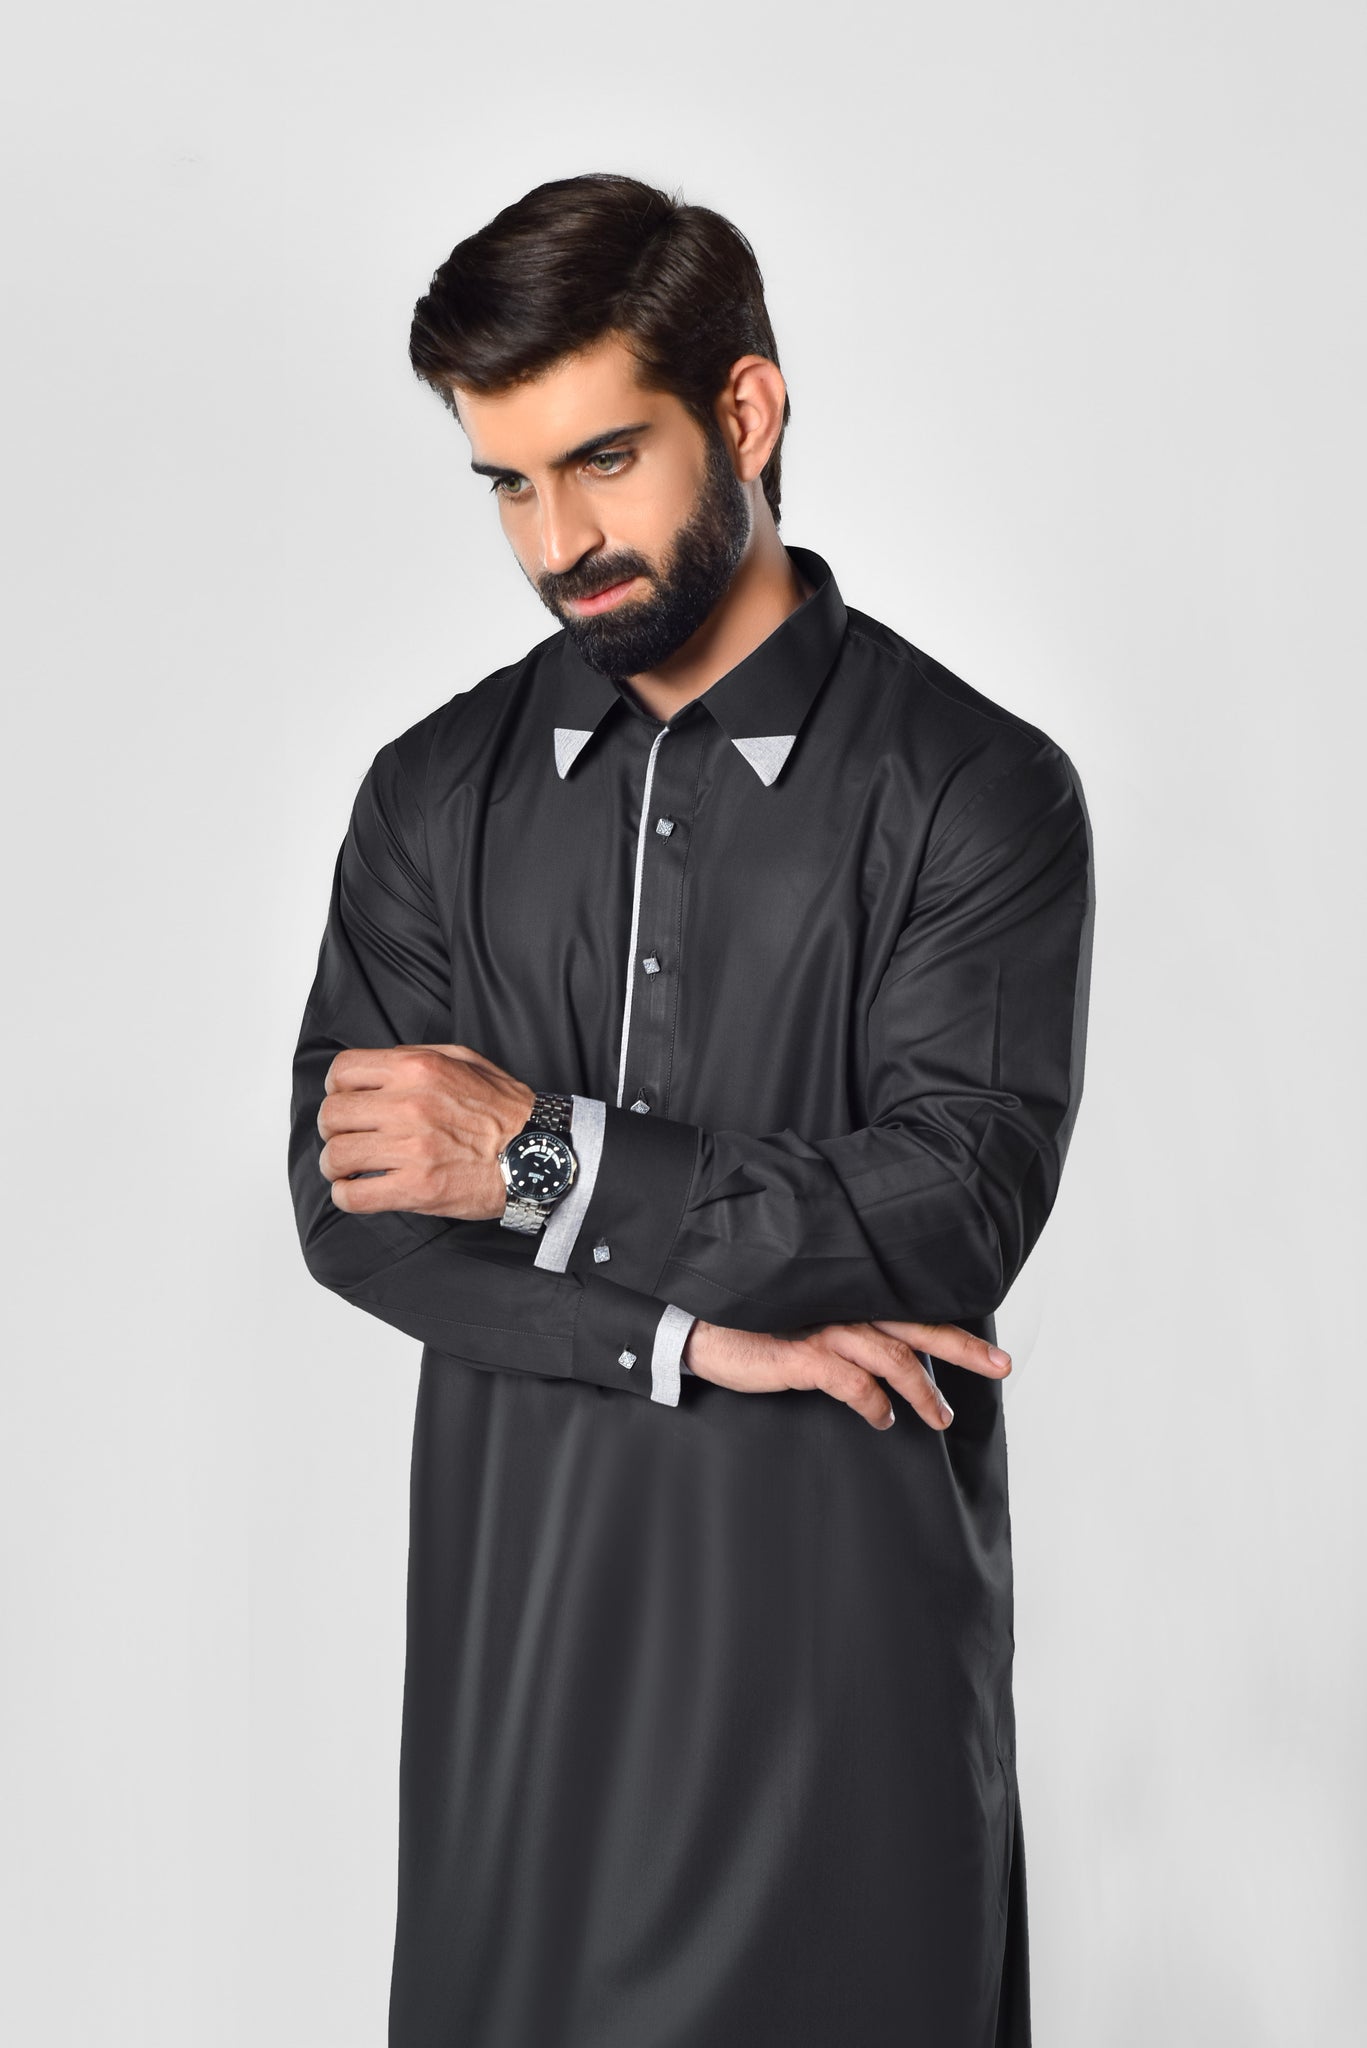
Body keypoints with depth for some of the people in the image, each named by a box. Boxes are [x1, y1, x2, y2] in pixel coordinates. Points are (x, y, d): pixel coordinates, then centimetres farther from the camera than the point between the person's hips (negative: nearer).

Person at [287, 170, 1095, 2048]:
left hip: (840, 1609, -3)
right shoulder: (436, 791, 6)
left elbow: (959, 1203, -16)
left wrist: (544, 1162, -14)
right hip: (517, 1601, 3)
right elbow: (349, 1200, -2)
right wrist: (692, 1329, -14)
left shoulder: (977, 790, -5)